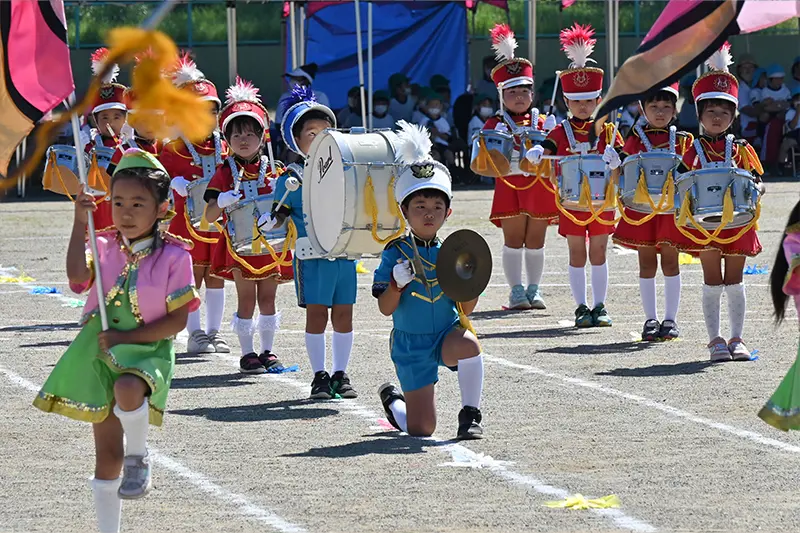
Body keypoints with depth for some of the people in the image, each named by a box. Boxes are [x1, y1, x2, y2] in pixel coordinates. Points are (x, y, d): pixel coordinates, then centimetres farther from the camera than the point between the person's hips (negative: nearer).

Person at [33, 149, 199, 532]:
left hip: (147, 351, -4)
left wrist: (126, 338, -16)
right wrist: (80, 224, -18)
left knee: (128, 389, -39)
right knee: (107, 454, 7)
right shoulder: (104, 248, 4)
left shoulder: (174, 256, -6)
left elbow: (176, 320, -9)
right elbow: (78, 276, -17)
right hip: (100, 355, 4)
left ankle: (138, 458, -12)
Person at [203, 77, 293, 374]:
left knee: (267, 297, 7)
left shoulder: (274, 171, 6)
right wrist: (221, 202, -26)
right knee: (246, 299, 0)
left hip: (270, 245, 2)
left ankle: (268, 351, 16)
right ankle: (247, 353, 6)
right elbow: (209, 217, -5)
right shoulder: (225, 174, -1)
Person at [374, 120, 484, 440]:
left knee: (468, 343, -37)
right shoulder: (396, 253, -7)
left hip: (447, 334, 1)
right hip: (411, 343, -1)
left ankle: (470, 415, -19)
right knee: (420, 430, 2)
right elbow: (385, 309, -8)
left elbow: (466, 309, -1)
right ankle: (393, 400, 39)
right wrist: (397, 283, -27)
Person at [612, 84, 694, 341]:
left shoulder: (682, 141, 5)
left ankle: (670, 319, 9)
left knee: (670, 262, 3)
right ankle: (651, 319, 11)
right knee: (647, 264, 4)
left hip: (671, 208, 0)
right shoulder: (635, 139, 3)